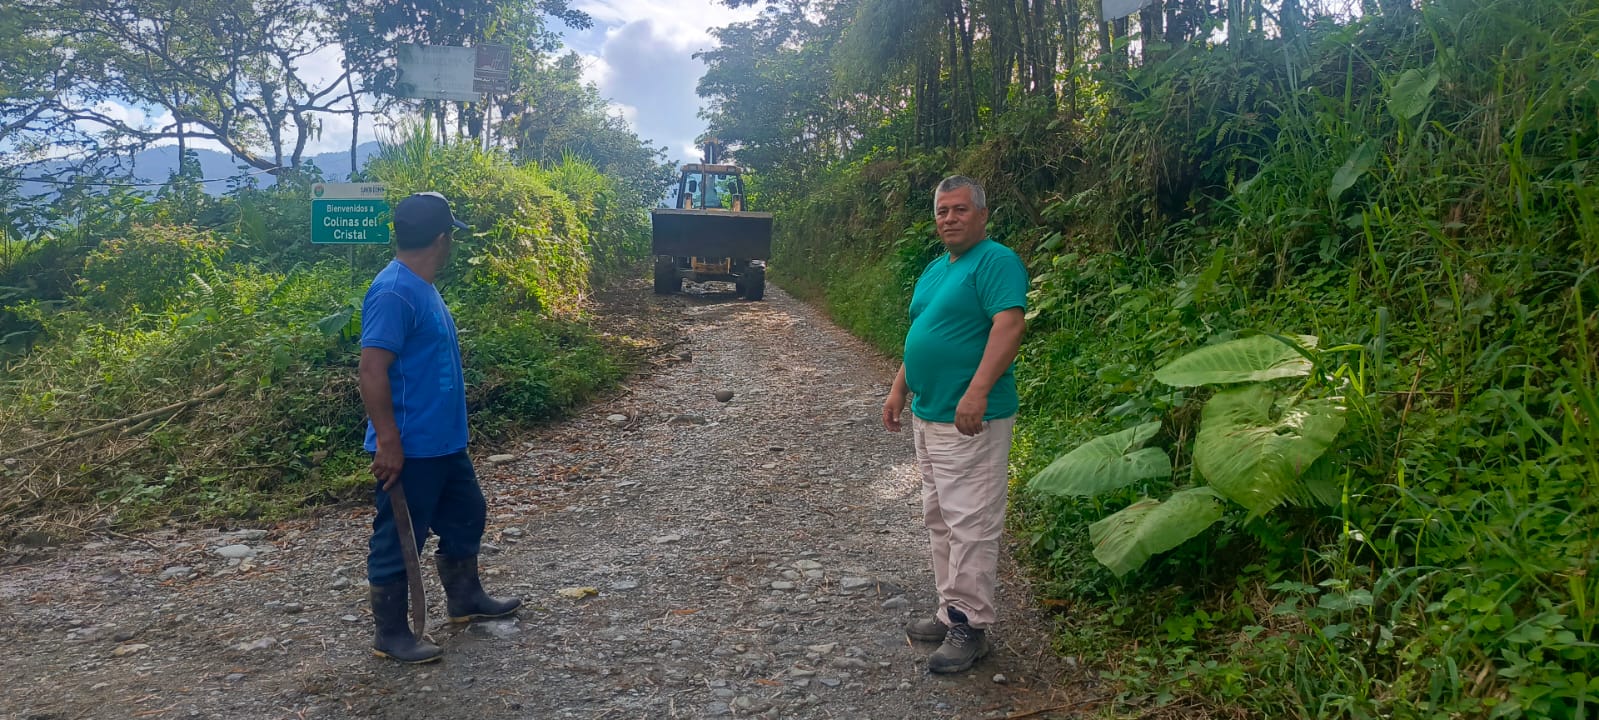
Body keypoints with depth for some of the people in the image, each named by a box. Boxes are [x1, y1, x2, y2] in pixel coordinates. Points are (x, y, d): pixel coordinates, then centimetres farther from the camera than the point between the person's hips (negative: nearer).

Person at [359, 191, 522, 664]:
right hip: (408, 449, -10)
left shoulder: (422, 287, 9)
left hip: (444, 442, 10)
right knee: (398, 540, 4)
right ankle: (390, 634, 18)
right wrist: (388, 442, -26)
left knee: (465, 516, 22)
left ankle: (465, 599, 40)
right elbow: (372, 370, -26)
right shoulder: (393, 293, -22)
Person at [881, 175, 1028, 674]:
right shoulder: (935, 268, 18)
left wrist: (977, 391, -31)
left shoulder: (996, 262, -11)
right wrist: (899, 390, 20)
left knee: (970, 523, -6)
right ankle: (952, 611, 25)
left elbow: (1009, 325, -23)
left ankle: (971, 627, 3)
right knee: (939, 520, 15)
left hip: (971, 420, -10)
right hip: (928, 415, 10)